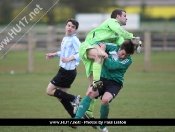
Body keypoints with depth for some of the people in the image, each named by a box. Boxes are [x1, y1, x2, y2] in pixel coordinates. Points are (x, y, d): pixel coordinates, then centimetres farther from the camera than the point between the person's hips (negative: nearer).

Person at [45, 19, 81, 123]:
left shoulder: (74, 40, -16)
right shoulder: (65, 39, 12)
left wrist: (69, 59, -34)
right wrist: (54, 54, 23)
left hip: (68, 71, -10)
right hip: (64, 70, 10)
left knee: (49, 91, -5)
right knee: (61, 96, 13)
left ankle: (74, 99, -5)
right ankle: (76, 117, 14)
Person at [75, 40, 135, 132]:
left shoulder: (128, 60, -11)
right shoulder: (113, 48, -3)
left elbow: (111, 65, -22)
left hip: (115, 83, -3)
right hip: (102, 79, 3)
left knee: (105, 99, -30)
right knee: (90, 94, -27)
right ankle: (77, 118, -33)